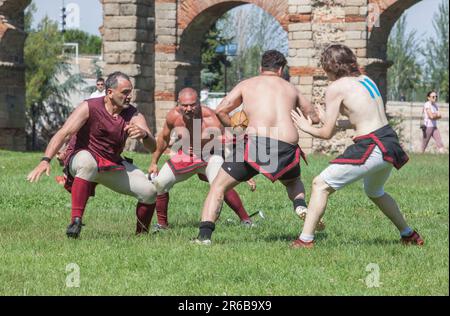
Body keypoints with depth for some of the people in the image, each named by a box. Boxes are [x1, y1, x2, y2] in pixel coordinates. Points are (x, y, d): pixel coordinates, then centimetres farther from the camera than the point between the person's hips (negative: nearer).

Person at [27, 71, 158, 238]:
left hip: (112, 165, 5)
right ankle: (76, 221, -41)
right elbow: (63, 133, -28)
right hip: (80, 157, -5)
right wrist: (45, 160, -44)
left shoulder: (133, 115, -6)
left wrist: (144, 135, -41)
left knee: (149, 191, -12)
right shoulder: (89, 108, -18)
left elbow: (153, 147, -15)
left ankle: (142, 235, 15)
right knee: (88, 163, -42)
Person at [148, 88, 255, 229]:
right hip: (185, 156, 5)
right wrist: (154, 162, 11)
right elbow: (164, 138, 3)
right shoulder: (173, 116, -18)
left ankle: (245, 219, -19)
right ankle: (162, 223, 16)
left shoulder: (210, 119, -32)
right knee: (158, 183, -4)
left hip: (210, 156, -5)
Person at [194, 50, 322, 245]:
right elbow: (314, 117, 30)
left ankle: (205, 234, -4)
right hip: (287, 144, 3)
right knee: (293, 182, 35)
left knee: (218, 186, 11)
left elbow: (220, 111, 11)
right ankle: (301, 205, 4)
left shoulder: (247, 85, 18)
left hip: (255, 140, -2)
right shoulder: (290, 88, 24)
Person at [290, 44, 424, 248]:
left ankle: (305, 240, -9)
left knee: (321, 185, -3)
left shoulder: (336, 88, -7)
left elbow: (327, 134, -4)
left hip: (371, 148, -8)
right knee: (374, 192, 34)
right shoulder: (365, 80, 15)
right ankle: (408, 235, 43)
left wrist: (306, 127, 15)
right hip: (390, 141, 8)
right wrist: (342, 124, 31)